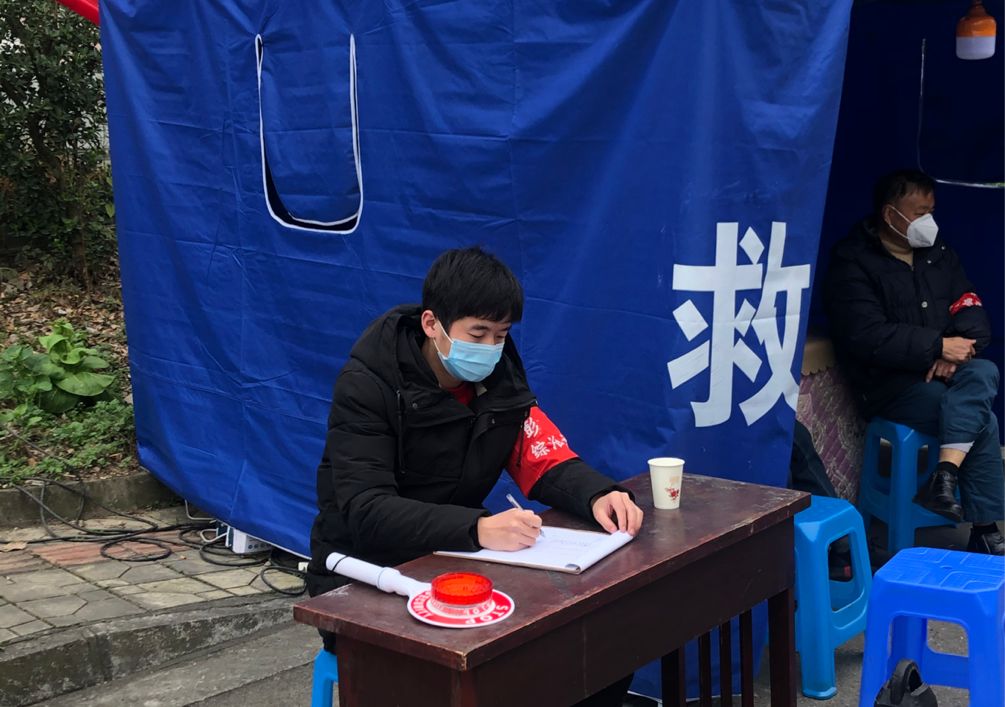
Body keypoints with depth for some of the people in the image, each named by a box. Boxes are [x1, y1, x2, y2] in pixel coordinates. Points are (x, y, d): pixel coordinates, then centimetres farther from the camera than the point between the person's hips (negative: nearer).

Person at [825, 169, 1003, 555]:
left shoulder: (938, 253, 15)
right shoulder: (853, 262, -7)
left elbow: (970, 309, 10)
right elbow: (866, 336, -19)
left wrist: (957, 352, -13)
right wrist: (938, 346, -18)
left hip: (944, 371, 6)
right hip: (889, 383, -6)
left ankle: (944, 477, -38)